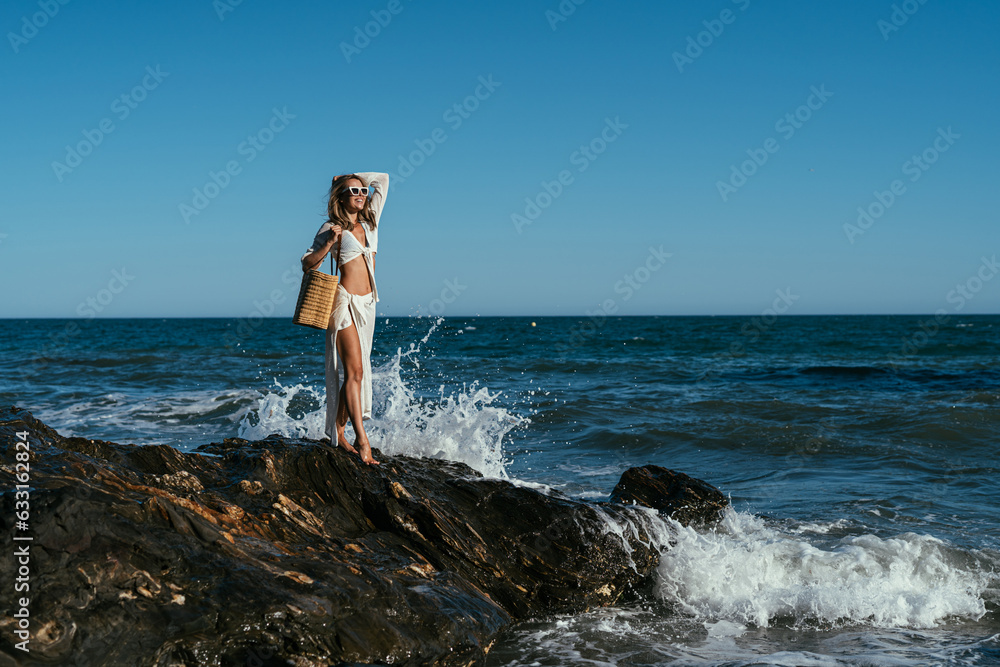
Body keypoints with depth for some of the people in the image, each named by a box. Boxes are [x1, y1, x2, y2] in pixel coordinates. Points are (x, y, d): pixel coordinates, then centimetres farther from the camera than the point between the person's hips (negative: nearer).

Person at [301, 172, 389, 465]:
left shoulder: (369, 221, 11)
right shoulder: (331, 228, -3)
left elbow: (382, 179, 20)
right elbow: (307, 263, -6)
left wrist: (350, 176, 15)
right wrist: (329, 244, -18)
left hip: (367, 304, 7)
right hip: (345, 302, -6)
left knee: (356, 370, 8)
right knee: (354, 370, -13)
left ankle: (338, 433, 17)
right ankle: (362, 441, -16)